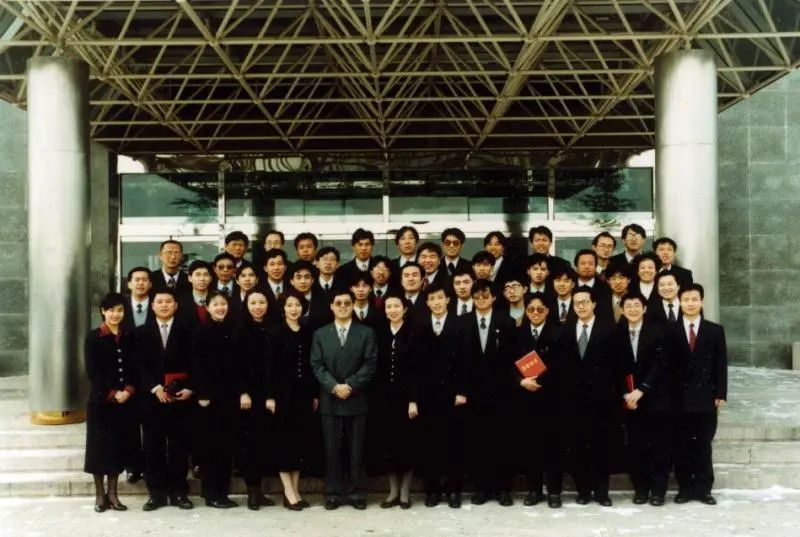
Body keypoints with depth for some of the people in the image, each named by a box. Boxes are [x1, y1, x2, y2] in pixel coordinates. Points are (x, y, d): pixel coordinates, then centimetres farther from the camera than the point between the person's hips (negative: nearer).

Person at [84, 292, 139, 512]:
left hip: (126, 401, 3)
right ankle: (100, 495, 14)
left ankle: (112, 494, 17)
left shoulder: (128, 338, 9)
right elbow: (92, 372, -8)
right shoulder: (93, 338, -2)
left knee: (120, 446, 7)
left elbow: (135, 368, 7)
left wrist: (129, 390, -10)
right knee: (100, 446, 3)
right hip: (101, 401, -3)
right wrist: (112, 394, -14)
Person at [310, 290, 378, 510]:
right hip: (329, 401, 1)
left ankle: (357, 492, 13)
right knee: (332, 449, 5)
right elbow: (316, 366, 1)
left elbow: (370, 364, -3)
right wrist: (334, 386, -13)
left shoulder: (366, 333, 5)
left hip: (357, 400, -1)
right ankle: (333, 493, 13)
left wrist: (350, 385, -13)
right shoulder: (320, 334, 9)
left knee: (357, 449, 4)